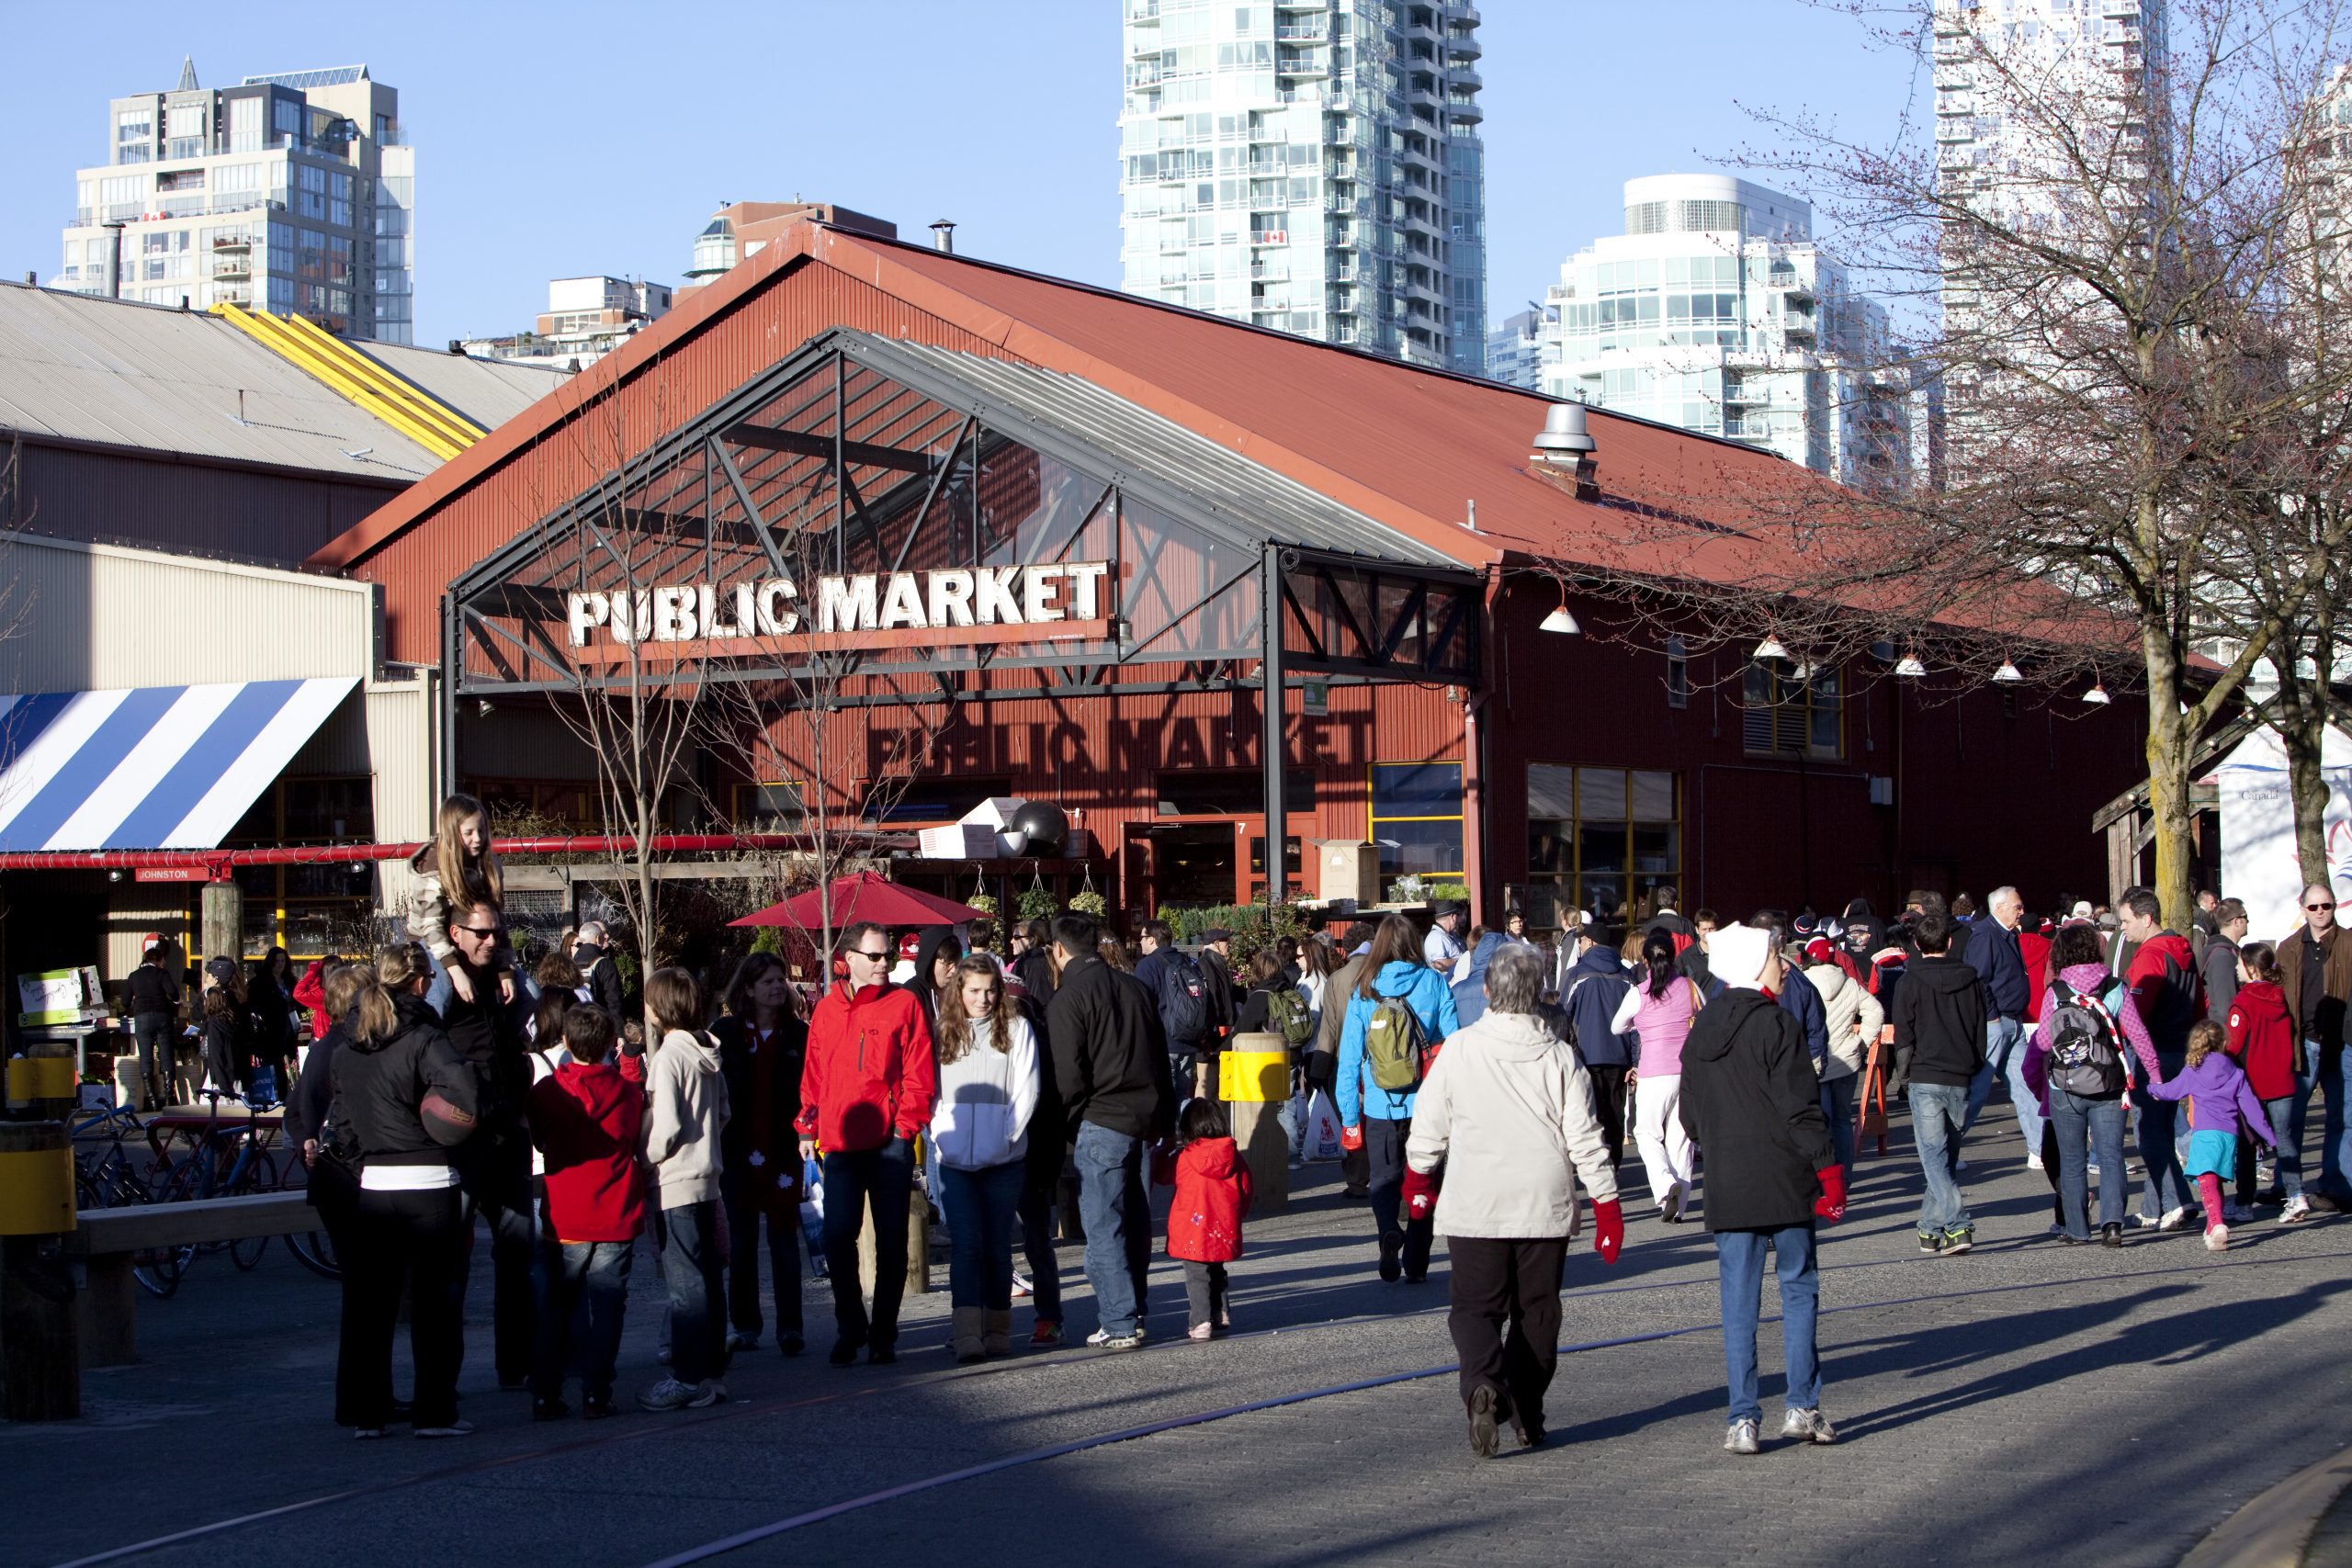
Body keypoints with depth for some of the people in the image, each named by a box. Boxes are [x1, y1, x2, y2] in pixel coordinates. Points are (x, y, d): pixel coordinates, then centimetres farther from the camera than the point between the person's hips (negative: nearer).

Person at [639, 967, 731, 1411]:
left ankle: (689, 1378, -6)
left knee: (684, 1281, -7)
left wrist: (644, 1157, -6)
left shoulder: (668, 1057, -15)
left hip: (675, 1183, -8)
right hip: (707, 1178, 8)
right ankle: (711, 1370, 16)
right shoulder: (708, 1053, 9)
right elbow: (724, 1112, 15)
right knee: (708, 1277, 11)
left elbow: (667, 1126, -19)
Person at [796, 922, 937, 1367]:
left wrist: (905, 1125, -9)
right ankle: (849, 1329, 12)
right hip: (840, 1145, 2)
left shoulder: (904, 1005, 1)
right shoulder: (827, 1010, 12)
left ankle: (883, 1335, 12)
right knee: (837, 1237, -4)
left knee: (891, 1240, 2)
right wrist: (807, 1127, 8)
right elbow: (813, 1075, 16)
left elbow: (919, 1074, -2)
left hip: (890, 1143, -2)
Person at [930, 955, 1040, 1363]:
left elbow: (1027, 1092, 0)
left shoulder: (1015, 1029, 4)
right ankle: (966, 1333, -14)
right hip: (954, 1159, 1)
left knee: (997, 1245, 5)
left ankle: (998, 1330, 15)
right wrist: (941, 1136, -4)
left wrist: (1005, 1139, -8)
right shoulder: (944, 1032, 10)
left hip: (1003, 1160, -1)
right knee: (965, 1243, -8)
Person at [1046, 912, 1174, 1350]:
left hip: (1101, 1122, -7)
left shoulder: (1069, 998, -8)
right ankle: (1133, 1312, 23)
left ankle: (1119, 1324, -6)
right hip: (1144, 1117, 7)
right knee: (1133, 1219, 16)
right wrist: (1163, 1120, 22)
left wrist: (1072, 1119, 3)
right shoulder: (1134, 988, 13)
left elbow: (1067, 1073, -13)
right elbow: (1161, 1056, 17)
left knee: (1103, 1225, -3)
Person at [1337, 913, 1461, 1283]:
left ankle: (1390, 1230, -15)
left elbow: (1350, 1057, -1)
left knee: (1383, 1179, 13)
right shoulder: (1435, 984, -4)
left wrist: (1349, 1116, 5)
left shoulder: (1364, 991, -2)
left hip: (1380, 1106, 0)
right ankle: (1415, 1263, 10)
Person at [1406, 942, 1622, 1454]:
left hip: (1474, 1206, -1)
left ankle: (1482, 1383, -23)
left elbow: (1427, 1128, 4)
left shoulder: (1458, 1050, -5)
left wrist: (1418, 1181, 20)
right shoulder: (1559, 1058, -4)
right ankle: (1527, 1416, 14)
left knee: (1474, 1306, 4)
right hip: (1545, 1206, 1)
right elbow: (1585, 1140, -3)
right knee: (1536, 1311, 13)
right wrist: (1607, 1205, 4)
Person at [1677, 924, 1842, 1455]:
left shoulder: (1700, 1034, 10)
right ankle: (1803, 1407, 5)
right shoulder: (1777, 1027, -10)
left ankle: (1743, 1420, 1)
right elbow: (1802, 1109, -13)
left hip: (1726, 1191, 5)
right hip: (1785, 1185, -5)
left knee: (1738, 1304, 5)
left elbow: (1690, 1119, 14)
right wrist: (1829, 1171, -8)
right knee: (1799, 1289, 7)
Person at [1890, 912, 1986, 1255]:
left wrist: (1902, 1074, 5)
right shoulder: (1968, 980, 8)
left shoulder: (1912, 982, -4)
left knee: (1934, 1156, -7)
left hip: (1926, 1079, -4)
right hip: (1960, 1080, 4)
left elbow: (1904, 1036, -5)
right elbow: (1980, 1032, 13)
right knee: (1946, 1156, 13)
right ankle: (1931, 1228, 16)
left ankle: (1958, 1226, -21)